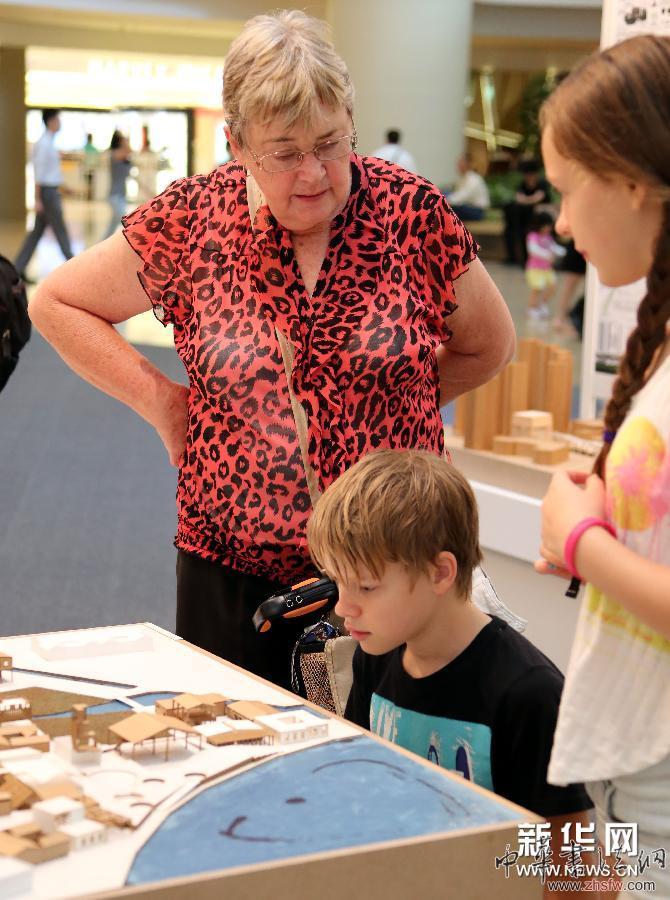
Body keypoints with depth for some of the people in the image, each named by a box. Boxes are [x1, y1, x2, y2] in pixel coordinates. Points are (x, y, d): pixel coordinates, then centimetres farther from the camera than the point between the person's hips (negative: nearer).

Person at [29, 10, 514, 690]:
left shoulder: (412, 213, -5)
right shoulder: (191, 220, -4)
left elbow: (488, 346, 11)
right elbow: (57, 303, 8)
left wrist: (383, 398, 4)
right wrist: (159, 401, 0)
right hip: (232, 567, 1)